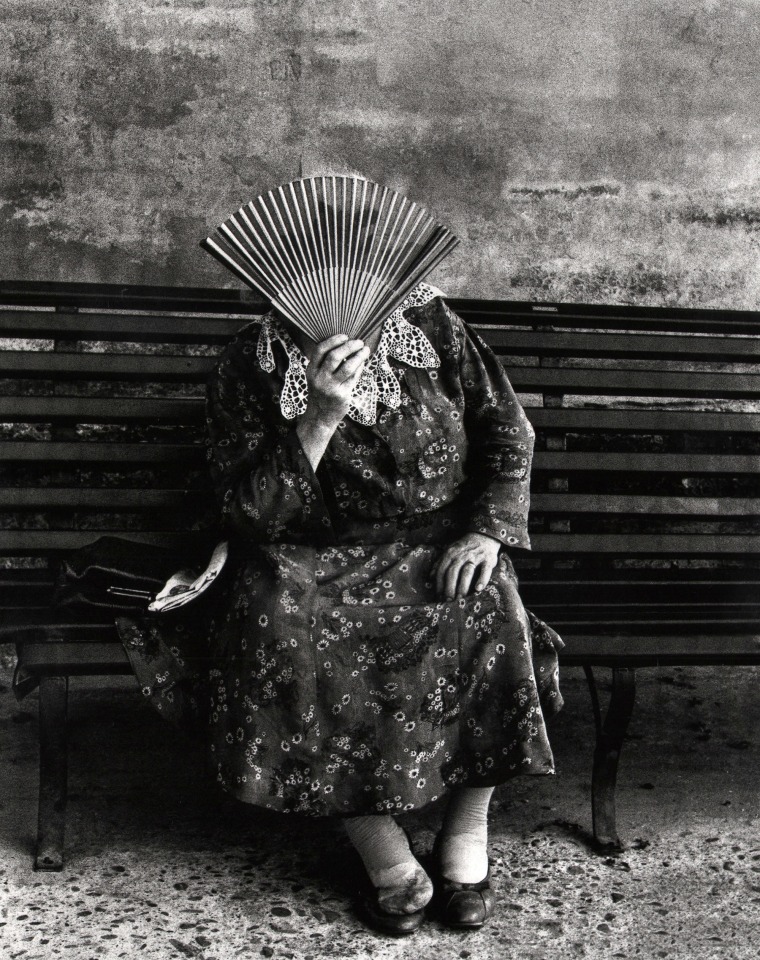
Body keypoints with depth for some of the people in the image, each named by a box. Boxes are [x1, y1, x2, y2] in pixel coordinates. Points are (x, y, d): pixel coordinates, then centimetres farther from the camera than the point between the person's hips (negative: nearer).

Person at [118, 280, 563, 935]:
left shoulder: (429, 323, -3)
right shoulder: (252, 365, -6)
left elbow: (509, 431, 5)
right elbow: (252, 515, -12)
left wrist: (488, 531, -11)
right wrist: (320, 417, -26)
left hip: (438, 546, 1)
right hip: (316, 561, 0)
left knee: (487, 613, -30)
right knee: (280, 627, -32)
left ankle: (467, 833, -9)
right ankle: (386, 857, -21)